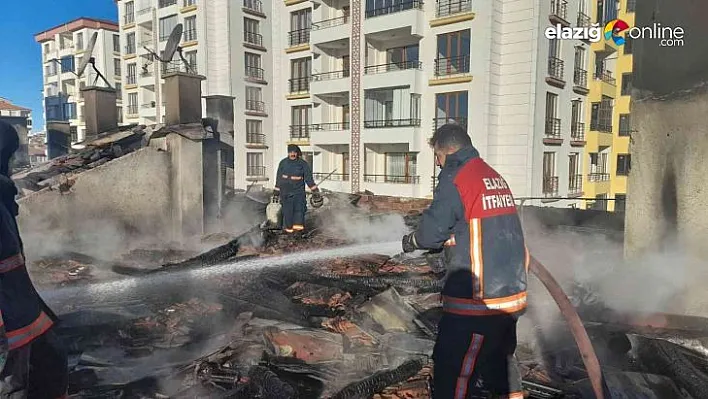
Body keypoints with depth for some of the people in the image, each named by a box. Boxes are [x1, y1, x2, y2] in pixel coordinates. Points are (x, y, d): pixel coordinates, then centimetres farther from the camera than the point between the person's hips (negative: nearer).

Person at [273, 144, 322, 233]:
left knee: (299, 207, -16)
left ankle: (298, 225, -17)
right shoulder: (283, 163, 6)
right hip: (286, 190, 1)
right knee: (287, 209, -2)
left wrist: (315, 191, -4)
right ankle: (288, 227, 8)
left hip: (298, 189, -1)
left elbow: (309, 178, 1)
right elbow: (279, 178, 11)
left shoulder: (303, 164, 0)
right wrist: (276, 192, 12)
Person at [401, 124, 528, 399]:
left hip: (476, 299, -9)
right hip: (511, 293, 9)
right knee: (500, 360, 25)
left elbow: (432, 231, -10)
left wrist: (411, 241, 10)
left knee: (452, 369, 0)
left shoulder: (456, 177, -12)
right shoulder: (495, 177, 13)